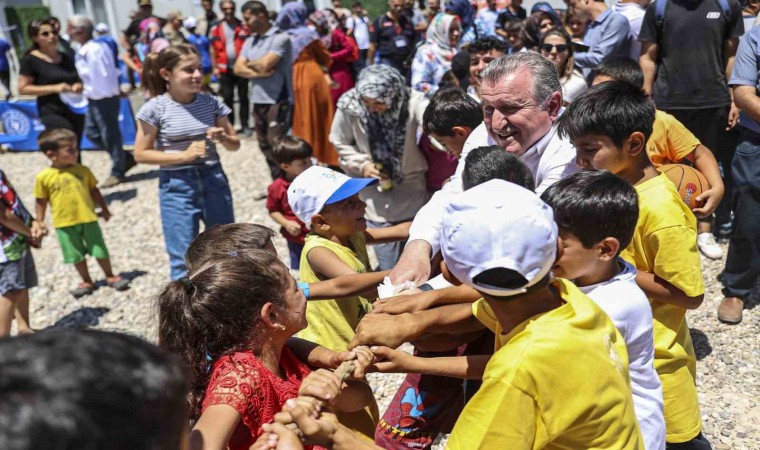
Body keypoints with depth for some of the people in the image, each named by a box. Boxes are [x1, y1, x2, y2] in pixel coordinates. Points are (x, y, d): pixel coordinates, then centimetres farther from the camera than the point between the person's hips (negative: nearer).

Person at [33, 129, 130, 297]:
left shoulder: (83, 170, -1)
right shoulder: (44, 177, -8)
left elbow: (94, 191, 8)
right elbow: (41, 201, -2)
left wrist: (104, 208, 11)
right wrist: (39, 222, -1)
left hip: (88, 219, 1)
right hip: (64, 224, -1)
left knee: (100, 251, 10)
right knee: (77, 256, 12)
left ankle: (110, 277, 27)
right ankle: (87, 282, 27)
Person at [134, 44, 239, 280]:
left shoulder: (211, 103, 0)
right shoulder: (155, 109, -9)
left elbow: (235, 144, 8)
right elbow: (141, 154, -6)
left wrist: (223, 137, -15)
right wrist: (183, 155, -17)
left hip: (214, 180, 3)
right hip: (177, 187, -3)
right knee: (184, 261, 3)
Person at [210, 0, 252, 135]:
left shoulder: (243, 26, 1)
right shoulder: (216, 28, 3)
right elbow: (213, 49, 6)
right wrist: (215, 67, 0)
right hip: (225, 69, 1)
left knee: (243, 97, 4)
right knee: (227, 98, 6)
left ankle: (245, 125, 11)